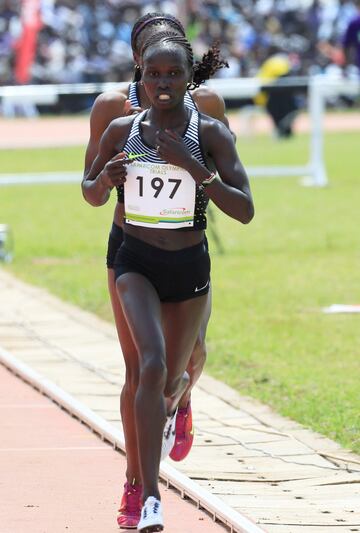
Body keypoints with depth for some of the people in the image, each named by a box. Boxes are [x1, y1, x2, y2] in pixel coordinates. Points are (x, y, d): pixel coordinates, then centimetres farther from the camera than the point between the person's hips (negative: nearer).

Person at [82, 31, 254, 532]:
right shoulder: (121, 130, -3)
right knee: (151, 365, -23)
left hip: (190, 266, 1)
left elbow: (245, 210, -13)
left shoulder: (210, 134, -9)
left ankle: (171, 404, 60)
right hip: (136, 263, -1)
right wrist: (106, 178, -13)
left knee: (172, 377, 16)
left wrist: (198, 170, -26)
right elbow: (92, 195, 11)